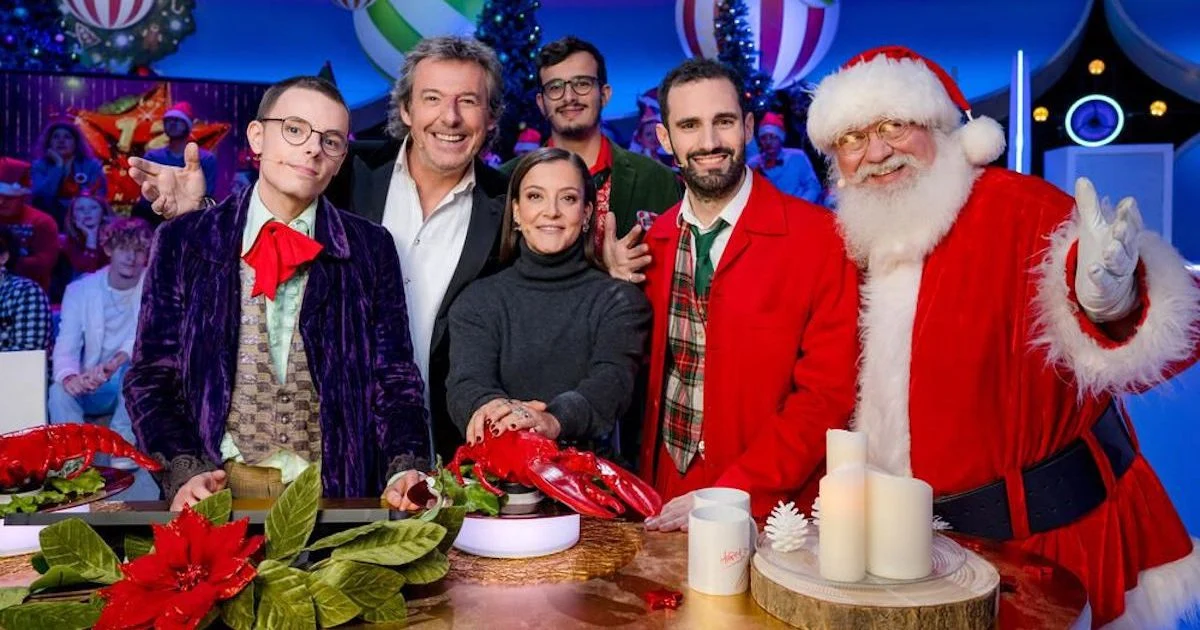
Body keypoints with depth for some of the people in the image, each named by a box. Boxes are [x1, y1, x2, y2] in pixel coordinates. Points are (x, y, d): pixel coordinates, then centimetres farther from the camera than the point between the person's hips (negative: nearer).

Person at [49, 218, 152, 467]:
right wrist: (69, 376, -35)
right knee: (59, 390, -29)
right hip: (92, 389, 1)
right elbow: (66, 346, -11)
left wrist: (117, 361, -40)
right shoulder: (79, 290, -2)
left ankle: (125, 444, -25)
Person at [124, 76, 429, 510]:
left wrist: (406, 470, -12)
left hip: (336, 490, 1)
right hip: (220, 488, 0)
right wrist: (187, 471, -8)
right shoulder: (182, 241, 7)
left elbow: (394, 378, 5)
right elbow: (152, 376, 8)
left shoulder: (371, 249, 7)